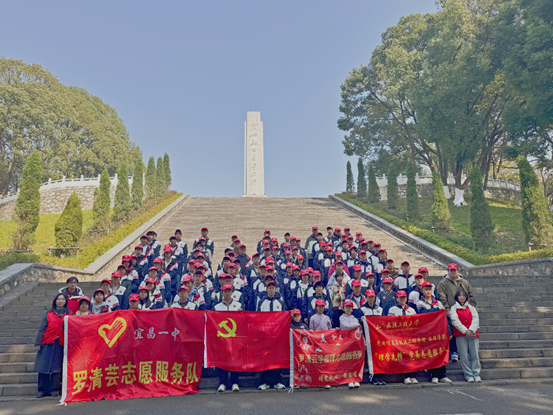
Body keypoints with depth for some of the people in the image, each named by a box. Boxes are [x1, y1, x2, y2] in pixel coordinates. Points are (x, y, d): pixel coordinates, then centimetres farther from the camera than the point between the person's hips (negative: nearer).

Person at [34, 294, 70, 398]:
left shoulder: (69, 314, 10)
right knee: (44, 366, -1)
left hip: (60, 344, 0)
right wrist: (38, 344, -4)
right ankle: (43, 389, 9)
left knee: (57, 367, -1)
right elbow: (41, 329, 5)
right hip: (47, 344, 0)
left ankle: (54, 389, 7)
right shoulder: (49, 314, 10)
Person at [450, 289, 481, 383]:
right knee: (464, 356, -3)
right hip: (460, 335, -2)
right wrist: (465, 331, -13)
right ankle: (469, 375, 5)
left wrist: (471, 330, -11)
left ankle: (476, 375, 9)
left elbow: (476, 319, 5)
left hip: (473, 333, 2)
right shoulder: (454, 308, 7)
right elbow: (455, 321, -4)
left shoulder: (471, 307, 15)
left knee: (474, 355, 1)